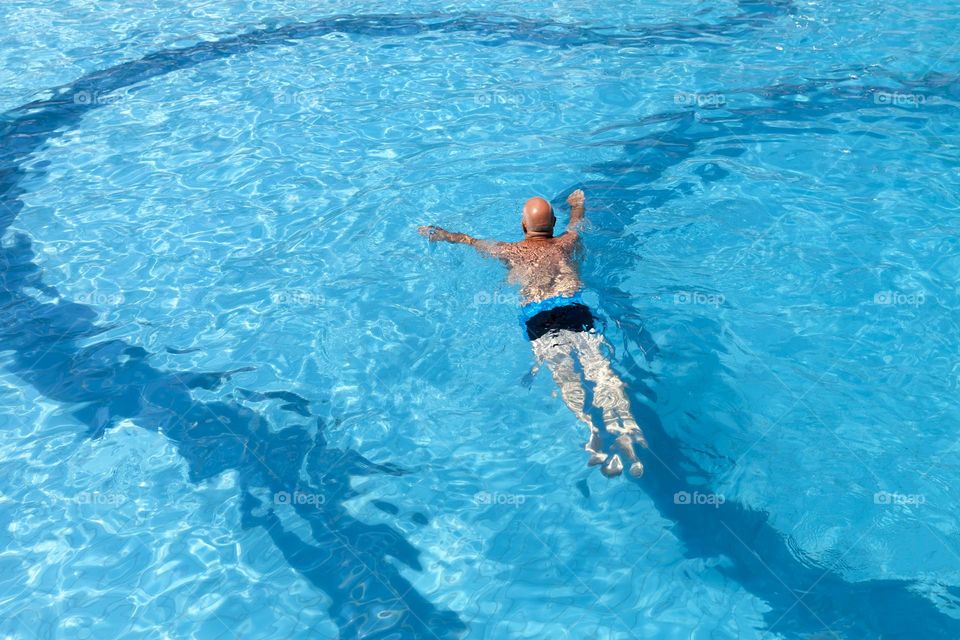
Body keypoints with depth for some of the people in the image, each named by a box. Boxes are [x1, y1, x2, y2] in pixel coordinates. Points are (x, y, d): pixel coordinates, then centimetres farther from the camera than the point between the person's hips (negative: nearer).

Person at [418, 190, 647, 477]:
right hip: (575, 307, 2)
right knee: (599, 366, -14)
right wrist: (577, 202, 77)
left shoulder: (510, 251, 25)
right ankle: (623, 427, -38)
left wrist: (435, 232, 59)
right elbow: (577, 220, 54)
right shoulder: (567, 243, 29)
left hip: (536, 314, -1)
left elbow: (468, 240, 42)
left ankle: (591, 427, -43)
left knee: (565, 376, -18)